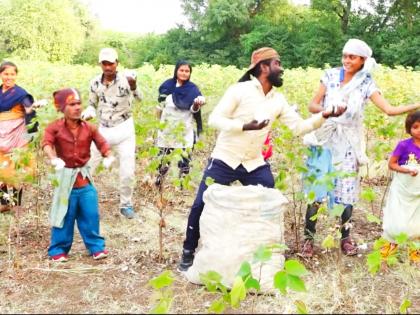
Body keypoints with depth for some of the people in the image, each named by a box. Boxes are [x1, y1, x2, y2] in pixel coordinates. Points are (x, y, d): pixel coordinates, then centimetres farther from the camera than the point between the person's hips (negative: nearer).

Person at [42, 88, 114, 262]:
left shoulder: (89, 128, 0)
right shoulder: (55, 128, -8)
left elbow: (102, 143, -8)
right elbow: (47, 143, -24)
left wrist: (108, 156, -29)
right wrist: (53, 159, -45)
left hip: (84, 177, 3)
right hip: (65, 178, -2)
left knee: (90, 215, 5)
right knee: (64, 216, 5)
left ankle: (96, 246, 19)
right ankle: (58, 249, 20)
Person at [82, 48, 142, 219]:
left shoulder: (125, 79, -17)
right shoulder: (95, 82, -3)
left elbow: (139, 98, -34)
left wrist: (133, 86, -56)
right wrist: (88, 112, -12)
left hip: (124, 129, -3)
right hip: (103, 129, 3)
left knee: (127, 171, -1)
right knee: (86, 165, 6)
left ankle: (126, 204, 21)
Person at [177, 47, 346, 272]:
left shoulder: (278, 100, 5)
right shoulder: (240, 90, -12)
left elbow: (299, 127, 4)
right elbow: (214, 119, -15)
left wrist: (324, 115, -10)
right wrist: (244, 126, -28)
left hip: (255, 165, 5)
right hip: (224, 160, -5)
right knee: (201, 205, -4)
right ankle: (189, 252, 16)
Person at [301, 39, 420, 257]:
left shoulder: (366, 84, -2)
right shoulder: (331, 75, 0)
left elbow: (390, 110, -9)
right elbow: (312, 106, 0)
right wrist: (327, 110, -21)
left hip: (348, 144, 0)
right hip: (324, 139, 0)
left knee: (347, 191, 5)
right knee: (315, 190, -2)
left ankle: (346, 237, 22)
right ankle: (308, 238, 7)